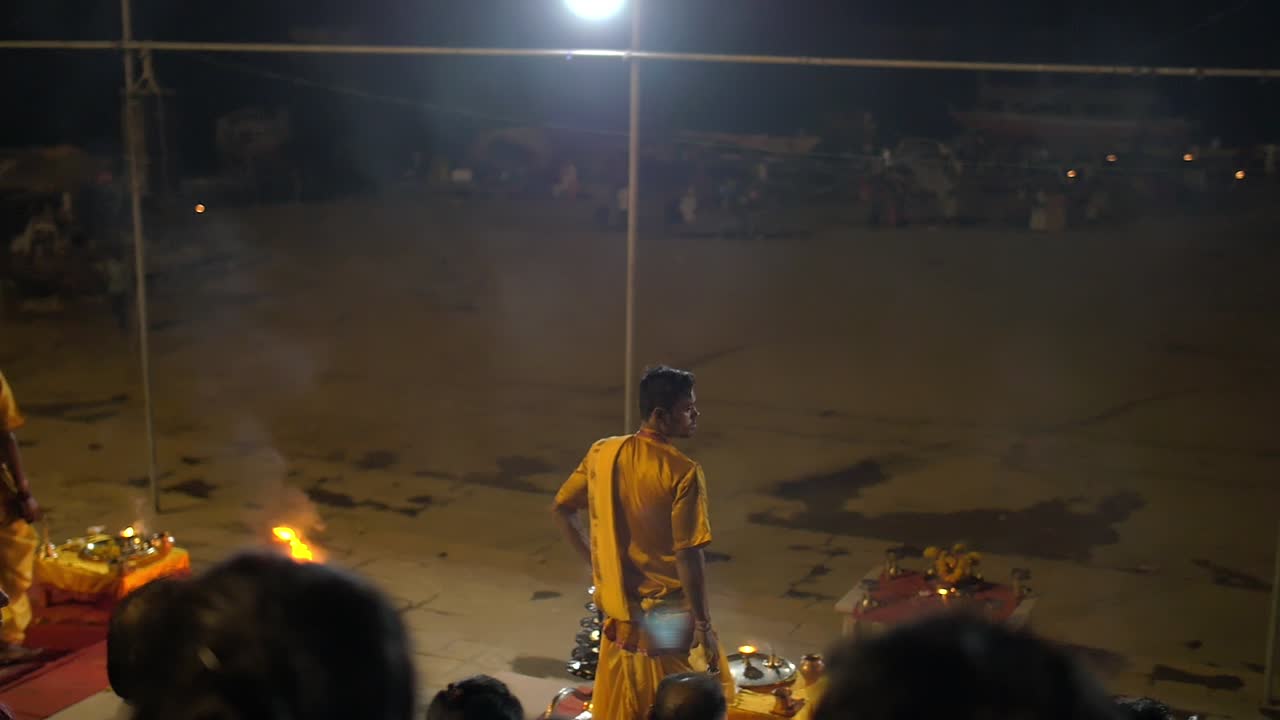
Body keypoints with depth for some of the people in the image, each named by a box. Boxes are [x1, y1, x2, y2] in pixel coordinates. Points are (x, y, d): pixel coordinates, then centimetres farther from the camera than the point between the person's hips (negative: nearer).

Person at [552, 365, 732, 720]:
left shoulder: (602, 453, -3)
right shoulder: (683, 473, -21)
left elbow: (559, 510, 6)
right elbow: (688, 557, -21)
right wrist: (703, 625, -14)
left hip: (620, 611, 6)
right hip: (669, 617, -6)